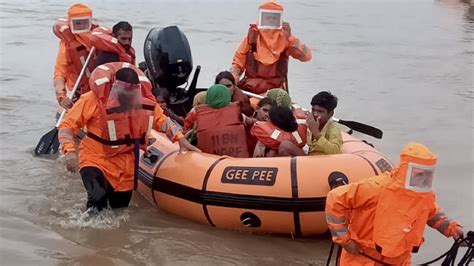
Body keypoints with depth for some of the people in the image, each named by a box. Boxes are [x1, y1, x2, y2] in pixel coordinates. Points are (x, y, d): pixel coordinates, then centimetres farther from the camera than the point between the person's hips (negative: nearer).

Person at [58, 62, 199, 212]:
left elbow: (161, 120, 8)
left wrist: (180, 139, -5)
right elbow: (67, 126, -15)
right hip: (96, 160, -5)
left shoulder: (145, 99, -8)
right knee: (98, 200, -29)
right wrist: (70, 151, -30)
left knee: (120, 208, 16)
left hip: (126, 166, 5)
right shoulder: (94, 100, -21)